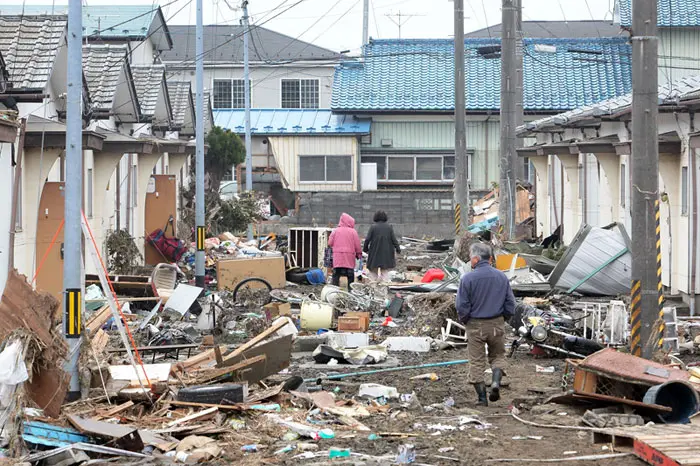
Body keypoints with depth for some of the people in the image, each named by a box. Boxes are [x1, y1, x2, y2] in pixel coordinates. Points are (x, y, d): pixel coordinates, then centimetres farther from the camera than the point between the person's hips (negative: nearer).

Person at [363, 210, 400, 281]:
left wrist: (365, 249, 8)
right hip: (386, 254, 2)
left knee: (373, 273, 8)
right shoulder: (389, 227, -1)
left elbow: (367, 239, -8)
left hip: (374, 254, -2)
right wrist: (398, 249, 10)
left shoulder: (373, 227, -6)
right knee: (385, 272, 9)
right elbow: (394, 239, -2)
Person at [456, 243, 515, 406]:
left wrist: (465, 321, 7)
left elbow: (462, 306, -12)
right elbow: (511, 304, 2)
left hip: (475, 325, -2)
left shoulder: (468, 278, -13)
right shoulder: (501, 277, -1)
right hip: (497, 325, 3)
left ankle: (482, 397, 8)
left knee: (476, 361, 7)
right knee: (498, 356, 19)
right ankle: (496, 382, -5)